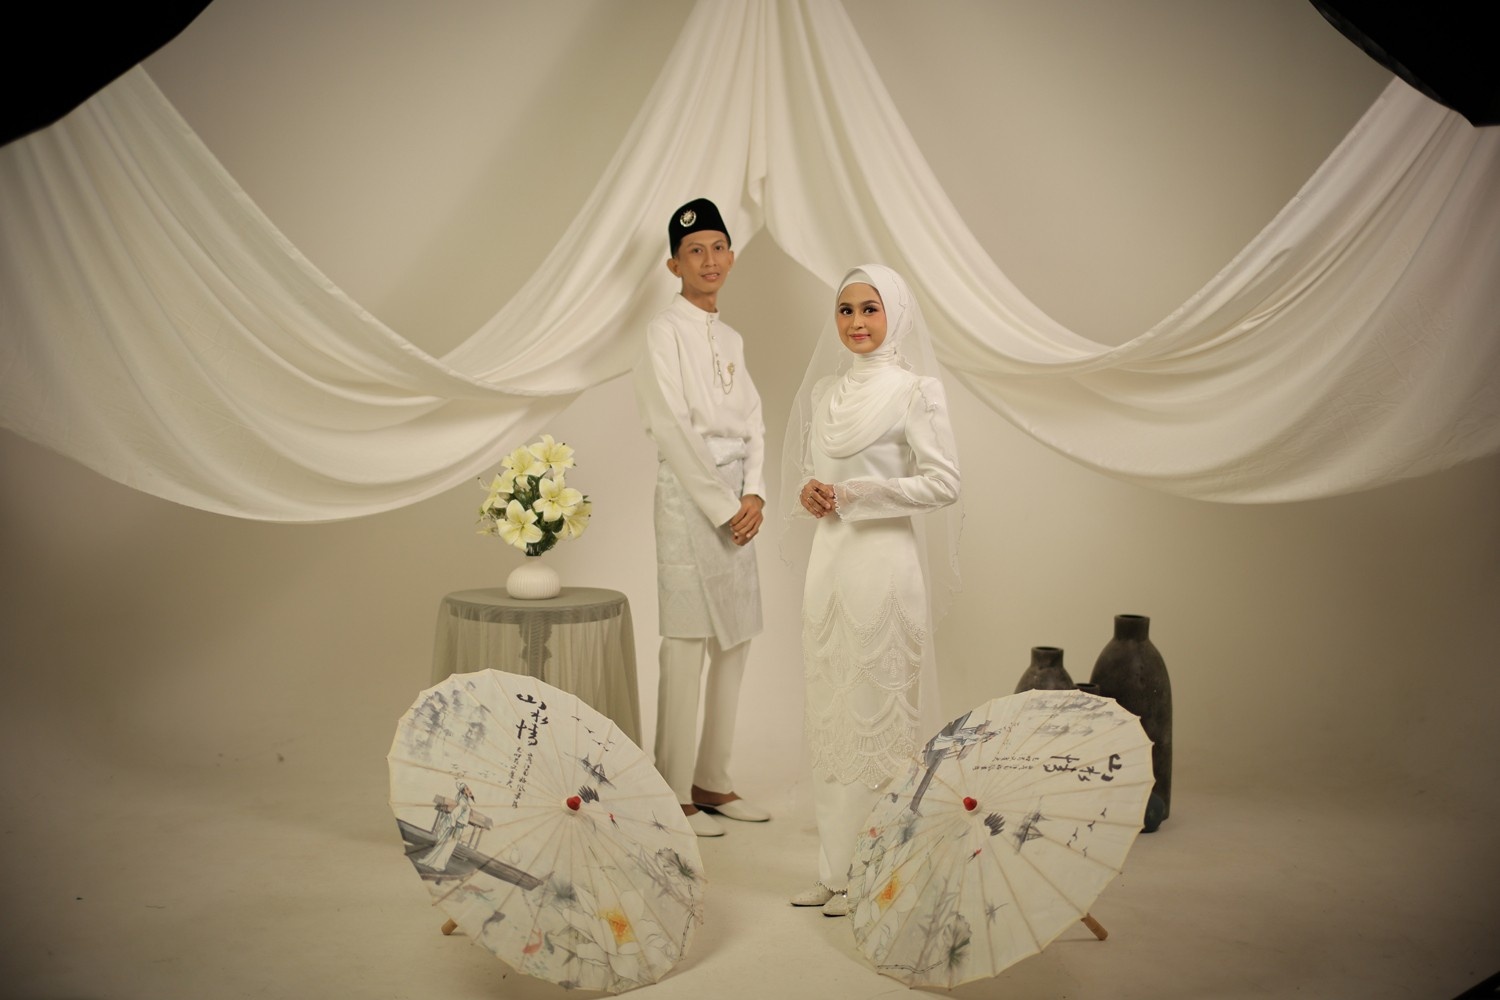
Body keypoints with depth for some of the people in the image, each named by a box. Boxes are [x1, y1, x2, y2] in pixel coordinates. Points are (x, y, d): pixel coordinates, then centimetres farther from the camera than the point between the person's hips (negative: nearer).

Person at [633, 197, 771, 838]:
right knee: (686, 646, -7)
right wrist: (724, 507, -13)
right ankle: (672, 794, 2)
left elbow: (752, 422, 13)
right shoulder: (665, 331, -4)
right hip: (689, 496, -7)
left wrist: (754, 494, -3)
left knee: (734, 644, 9)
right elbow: (674, 429, -12)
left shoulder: (730, 338, 18)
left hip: (735, 501, 8)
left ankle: (711, 781, 19)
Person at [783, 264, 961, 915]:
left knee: (875, 710, -1)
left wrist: (853, 494, -14)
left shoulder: (913, 390, -6)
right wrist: (809, 491, -1)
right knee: (830, 709, 10)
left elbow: (943, 483, -11)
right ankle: (834, 868, 21)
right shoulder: (824, 390, 13)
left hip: (883, 561, -6)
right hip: (828, 558, 7)